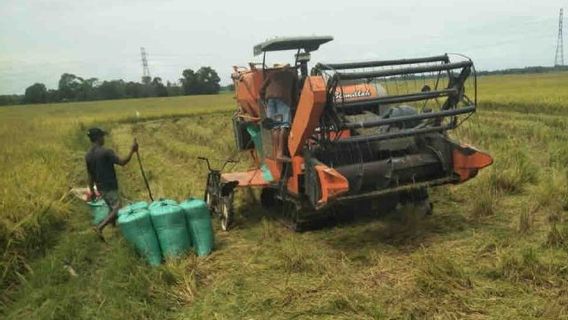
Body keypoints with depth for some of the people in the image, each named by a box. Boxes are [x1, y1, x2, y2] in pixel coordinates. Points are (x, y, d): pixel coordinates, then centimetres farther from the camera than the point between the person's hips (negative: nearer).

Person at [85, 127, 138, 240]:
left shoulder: (88, 155, 4)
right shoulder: (106, 152, -19)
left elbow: (90, 174, 10)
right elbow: (122, 162, -21)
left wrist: (92, 190, 16)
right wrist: (132, 150, -13)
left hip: (100, 188, 8)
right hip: (110, 187, -8)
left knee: (113, 209, 20)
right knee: (116, 210, -5)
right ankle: (100, 227, -18)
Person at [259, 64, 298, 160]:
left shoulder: (272, 73, 30)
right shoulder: (293, 73, 27)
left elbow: (262, 90, 22)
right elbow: (295, 92, 23)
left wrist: (265, 101, 32)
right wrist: (293, 104, 33)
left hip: (269, 97, 3)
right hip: (283, 98, -3)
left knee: (275, 127, 5)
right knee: (284, 126, -9)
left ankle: (275, 153, -1)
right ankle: (280, 153, -20)